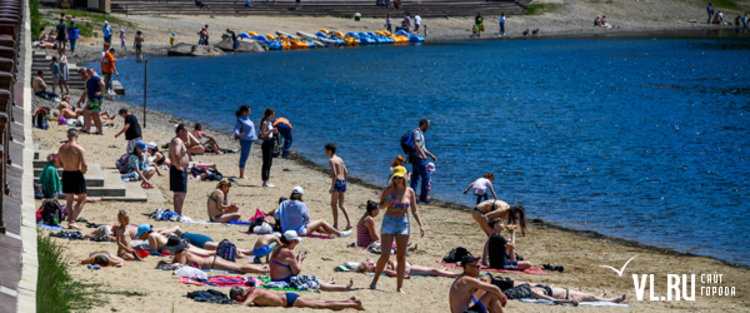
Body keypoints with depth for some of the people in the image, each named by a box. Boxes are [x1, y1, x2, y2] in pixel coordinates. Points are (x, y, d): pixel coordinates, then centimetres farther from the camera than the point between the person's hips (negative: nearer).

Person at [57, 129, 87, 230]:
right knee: (82, 199, 5)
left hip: (66, 174, 5)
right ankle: (72, 221, -6)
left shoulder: (61, 149, 1)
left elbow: (58, 164, 7)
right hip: (77, 174, -5)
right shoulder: (80, 149, -15)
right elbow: (84, 165, -20)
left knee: (69, 199, 16)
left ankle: (70, 221, 18)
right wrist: (84, 171, 1)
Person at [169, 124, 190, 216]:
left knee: (177, 193, 14)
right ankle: (179, 213, -12)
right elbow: (176, 154, -34)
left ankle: (177, 212, 19)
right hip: (179, 170, -11)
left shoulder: (174, 140, 18)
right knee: (180, 193, -11)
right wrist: (178, 166, -25)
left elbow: (170, 155, 31)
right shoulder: (178, 141, -16)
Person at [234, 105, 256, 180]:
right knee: (243, 157, -6)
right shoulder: (241, 120, -16)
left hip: (249, 140, 10)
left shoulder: (247, 118, 12)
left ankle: (242, 174, 19)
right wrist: (238, 134, -45)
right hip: (245, 140, -10)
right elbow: (237, 129, -24)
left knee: (245, 157, 13)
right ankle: (241, 175, -3)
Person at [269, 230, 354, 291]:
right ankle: (344, 287, 11)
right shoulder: (289, 252, -20)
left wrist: (298, 258, 16)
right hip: (287, 282, -9)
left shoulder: (276, 250, 9)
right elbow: (296, 271, -17)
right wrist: (299, 259, -1)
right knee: (315, 282, 3)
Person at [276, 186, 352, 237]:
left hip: (287, 230, 6)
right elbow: (307, 218, -11)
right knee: (321, 222, 11)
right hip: (300, 231, -6)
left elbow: (277, 216, -6)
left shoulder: (283, 204, -8)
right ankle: (339, 234, 25)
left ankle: (331, 233, 41)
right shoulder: (301, 205, -20)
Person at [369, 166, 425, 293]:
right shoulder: (388, 190, -2)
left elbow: (414, 210, 7)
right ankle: (375, 280, 13)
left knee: (401, 256, 1)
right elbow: (380, 206, 7)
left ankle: (400, 286, 8)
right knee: (385, 256, -9)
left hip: (403, 223, 2)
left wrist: (421, 225, -2)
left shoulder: (410, 191, 2)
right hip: (389, 222, -2)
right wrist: (386, 203, -16)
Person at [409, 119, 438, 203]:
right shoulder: (417, 132, -11)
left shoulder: (420, 133, 21)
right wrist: (423, 155, -31)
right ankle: (423, 197, -4)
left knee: (415, 178, 10)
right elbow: (416, 144, -26)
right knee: (426, 177, -6)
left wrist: (431, 155, 29)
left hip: (416, 159, 10)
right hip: (418, 158, -10)